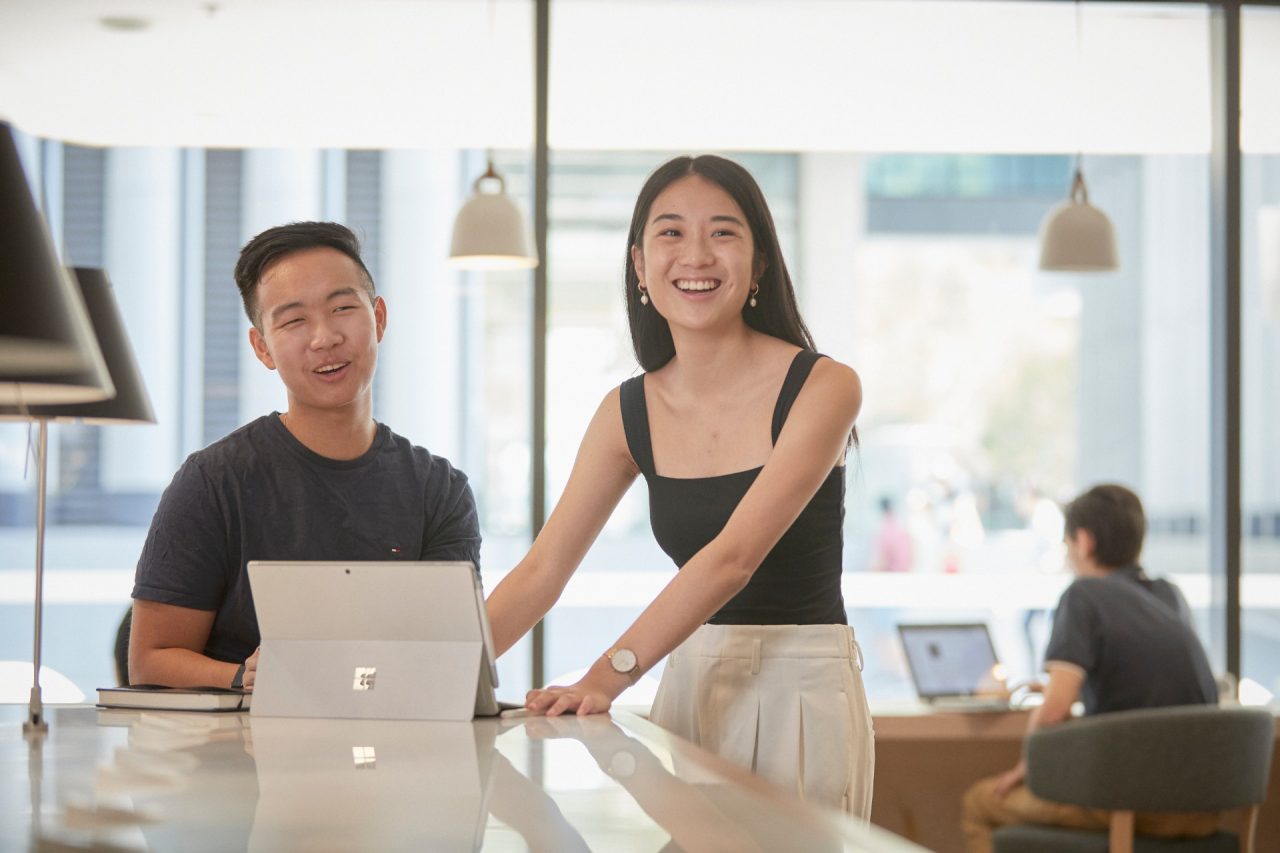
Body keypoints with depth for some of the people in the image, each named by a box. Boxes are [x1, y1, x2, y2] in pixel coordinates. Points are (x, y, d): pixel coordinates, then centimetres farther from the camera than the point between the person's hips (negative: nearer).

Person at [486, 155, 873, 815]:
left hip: (801, 688, -4)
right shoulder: (629, 412, 4)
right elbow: (541, 571, 2)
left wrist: (609, 674, -29)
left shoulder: (823, 388, -11)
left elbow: (734, 555, -21)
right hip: (690, 681, 4)